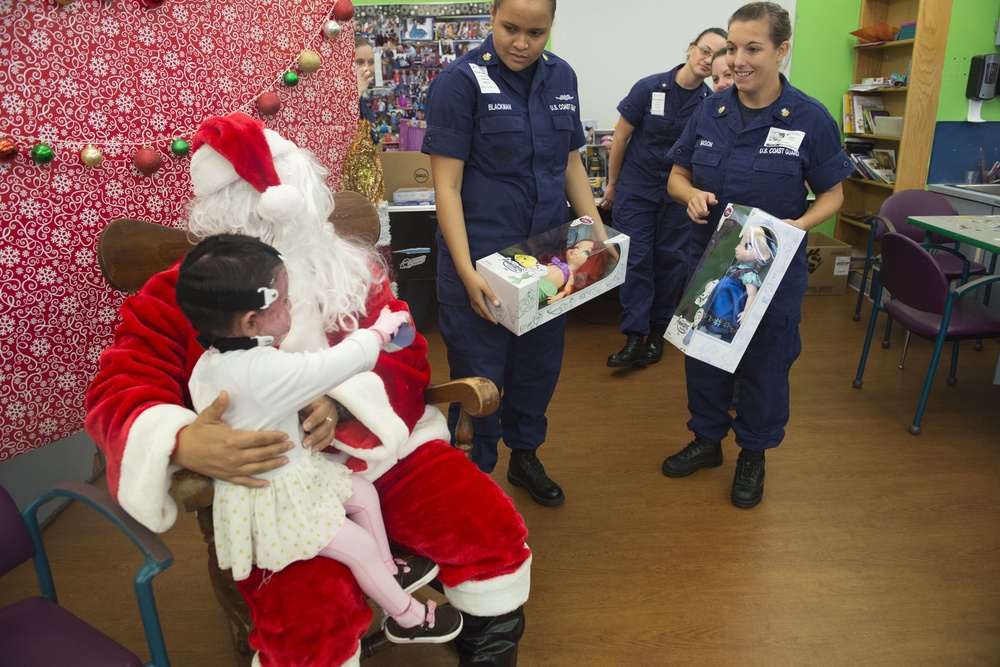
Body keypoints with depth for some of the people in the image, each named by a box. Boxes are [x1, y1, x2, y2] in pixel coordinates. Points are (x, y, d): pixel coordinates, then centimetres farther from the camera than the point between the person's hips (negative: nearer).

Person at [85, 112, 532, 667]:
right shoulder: (174, 296, 0)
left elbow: (405, 356, -1)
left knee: (493, 531, -9)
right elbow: (119, 391, -8)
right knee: (310, 616, -28)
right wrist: (182, 444, -32)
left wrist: (344, 405, -24)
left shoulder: (351, 269, 5)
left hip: (383, 447, 3)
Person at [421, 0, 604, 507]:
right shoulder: (461, 81, -11)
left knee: (541, 365, 17)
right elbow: (447, 184, -15)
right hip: (481, 258, -5)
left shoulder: (562, 77, 6)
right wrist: (467, 273, -22)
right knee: (480, 375, 6)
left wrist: (600, 236, 6)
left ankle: (524, 455, 41)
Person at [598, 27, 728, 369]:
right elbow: (621, 137, -2)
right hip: (636, 187, -2)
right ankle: (634, 337, -2)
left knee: (671, 260, 6)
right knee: (636, 260, -4)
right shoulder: (649, 88, -8)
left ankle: (657, 331, 20)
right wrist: (612, 184, 3)